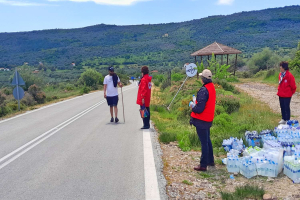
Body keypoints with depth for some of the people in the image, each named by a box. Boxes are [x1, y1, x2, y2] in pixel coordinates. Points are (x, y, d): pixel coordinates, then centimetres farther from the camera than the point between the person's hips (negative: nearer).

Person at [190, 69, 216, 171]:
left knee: (204, 142, -1)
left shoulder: (203, 90, -23)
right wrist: (196, 100, 10)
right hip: (208, 119, 9)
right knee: (207, 140, 22)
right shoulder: (212, 87, 6)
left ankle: (203, 165, 9)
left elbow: (200, 108, -25)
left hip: (201, 120, -9)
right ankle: (210, 160, 34)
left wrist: (193, 108, -6)